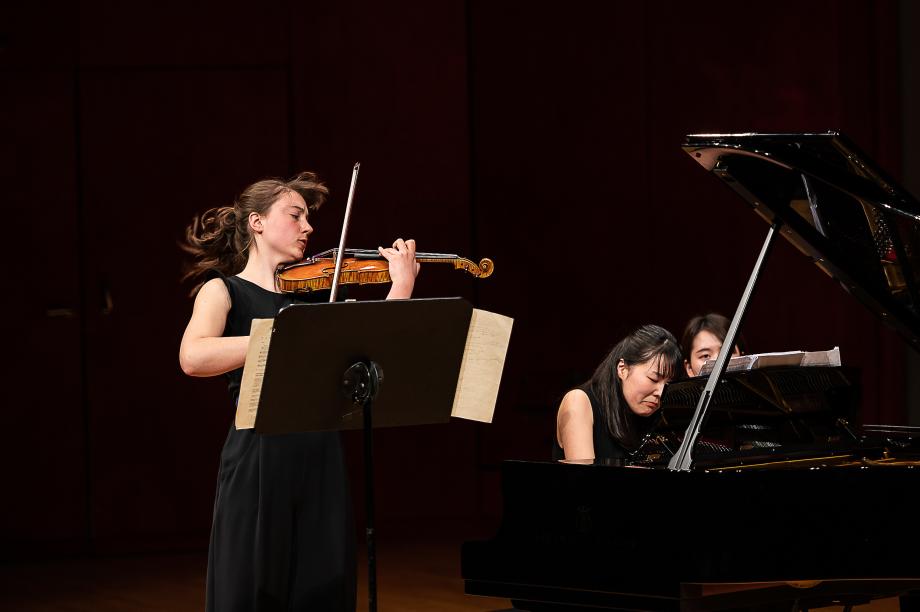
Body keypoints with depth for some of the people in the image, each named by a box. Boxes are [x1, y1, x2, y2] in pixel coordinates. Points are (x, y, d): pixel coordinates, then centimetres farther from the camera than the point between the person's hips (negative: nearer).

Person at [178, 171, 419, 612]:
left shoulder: (314, 292, 15)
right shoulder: (224, 290, 1)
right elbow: (193, 358, -20)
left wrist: (402, 286, -5)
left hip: (321, 463, 5)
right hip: (259, 463, -5)